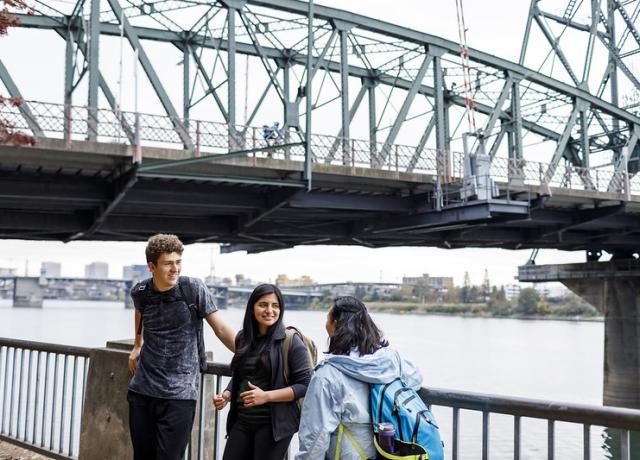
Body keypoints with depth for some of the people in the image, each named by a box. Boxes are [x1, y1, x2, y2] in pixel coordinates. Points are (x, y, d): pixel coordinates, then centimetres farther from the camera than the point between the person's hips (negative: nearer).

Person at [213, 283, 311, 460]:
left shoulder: (290, 341, -9)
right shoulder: (243, 338, 8)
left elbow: (304, 385, -12)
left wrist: (266, 396, -19)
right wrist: (226, 395, 2)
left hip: (274, 423, -5)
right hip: (242, 421, 5)